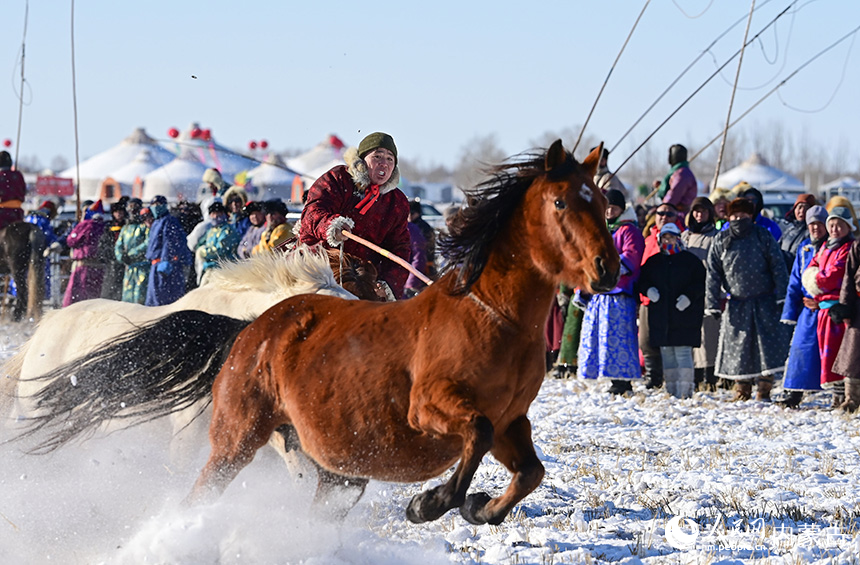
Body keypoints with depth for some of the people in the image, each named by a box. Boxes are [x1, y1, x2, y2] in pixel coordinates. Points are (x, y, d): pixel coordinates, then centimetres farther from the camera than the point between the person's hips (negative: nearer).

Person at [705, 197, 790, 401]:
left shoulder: (763, 236, 1)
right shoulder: (720, 241, 5)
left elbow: (778, 267, 0)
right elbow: (713, 275, 6)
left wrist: (781, 296, -7)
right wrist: (712, 304, 1)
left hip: (764, 302, -2)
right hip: (736, 305, 2)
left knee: (768, 346, -7)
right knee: (737, 347, 4)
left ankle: (764, 390, 0)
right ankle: (742, 391, 16)